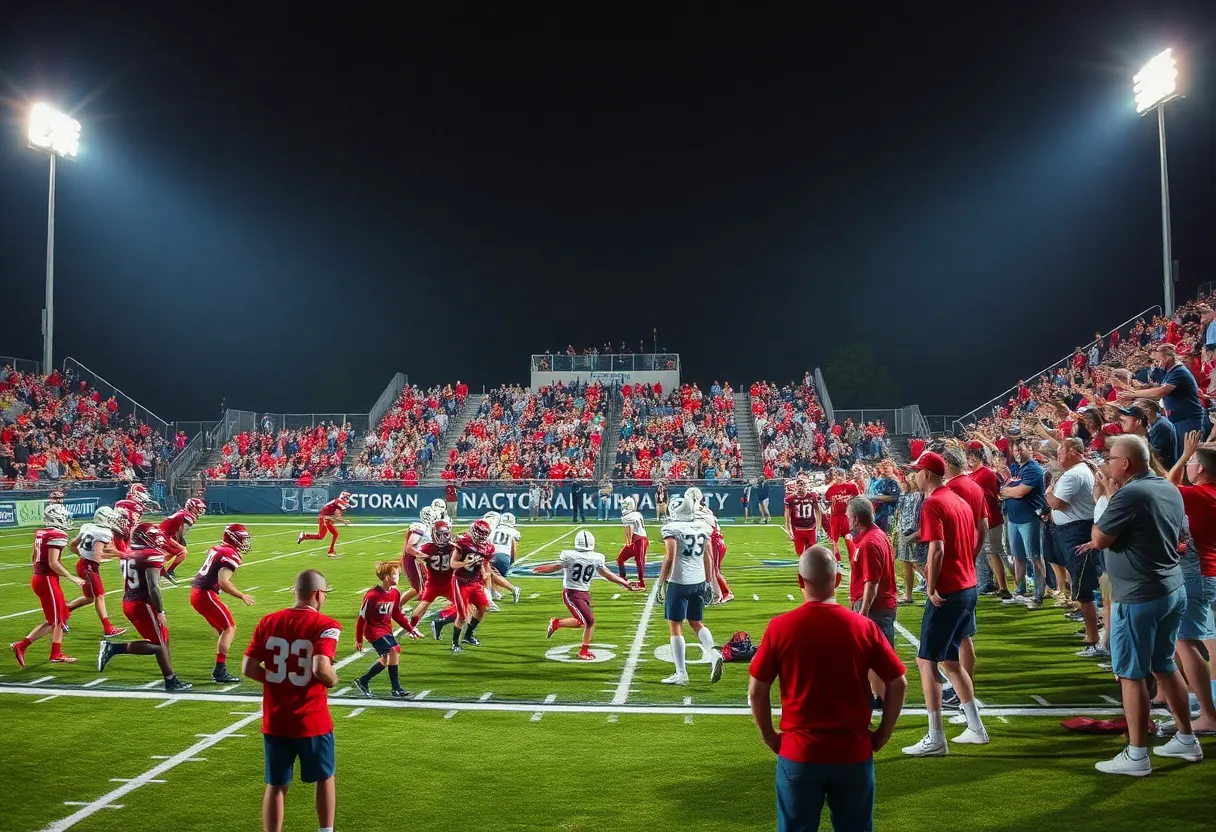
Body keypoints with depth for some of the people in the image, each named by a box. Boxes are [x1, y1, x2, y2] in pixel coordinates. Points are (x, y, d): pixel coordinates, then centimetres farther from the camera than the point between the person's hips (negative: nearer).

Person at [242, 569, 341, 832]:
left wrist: (276, 680, 11)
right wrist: (333, 679, -6)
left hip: (274, 720, 4)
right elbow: (321, 669, -28)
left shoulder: (269, 622, 0)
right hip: (312, 721, -3)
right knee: (325, 777, 19)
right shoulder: (325, 626, -15)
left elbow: (248, 668, -2)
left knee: (276, 785, 13)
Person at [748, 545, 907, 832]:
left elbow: (756, 691, -6)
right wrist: (882, 735, 9)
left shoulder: (780, 627, -10)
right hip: (854, 753, 1)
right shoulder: (863, 626, -7)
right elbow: (899, 684, -1)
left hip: (798, 754, -1)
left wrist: (769, 737, 8)